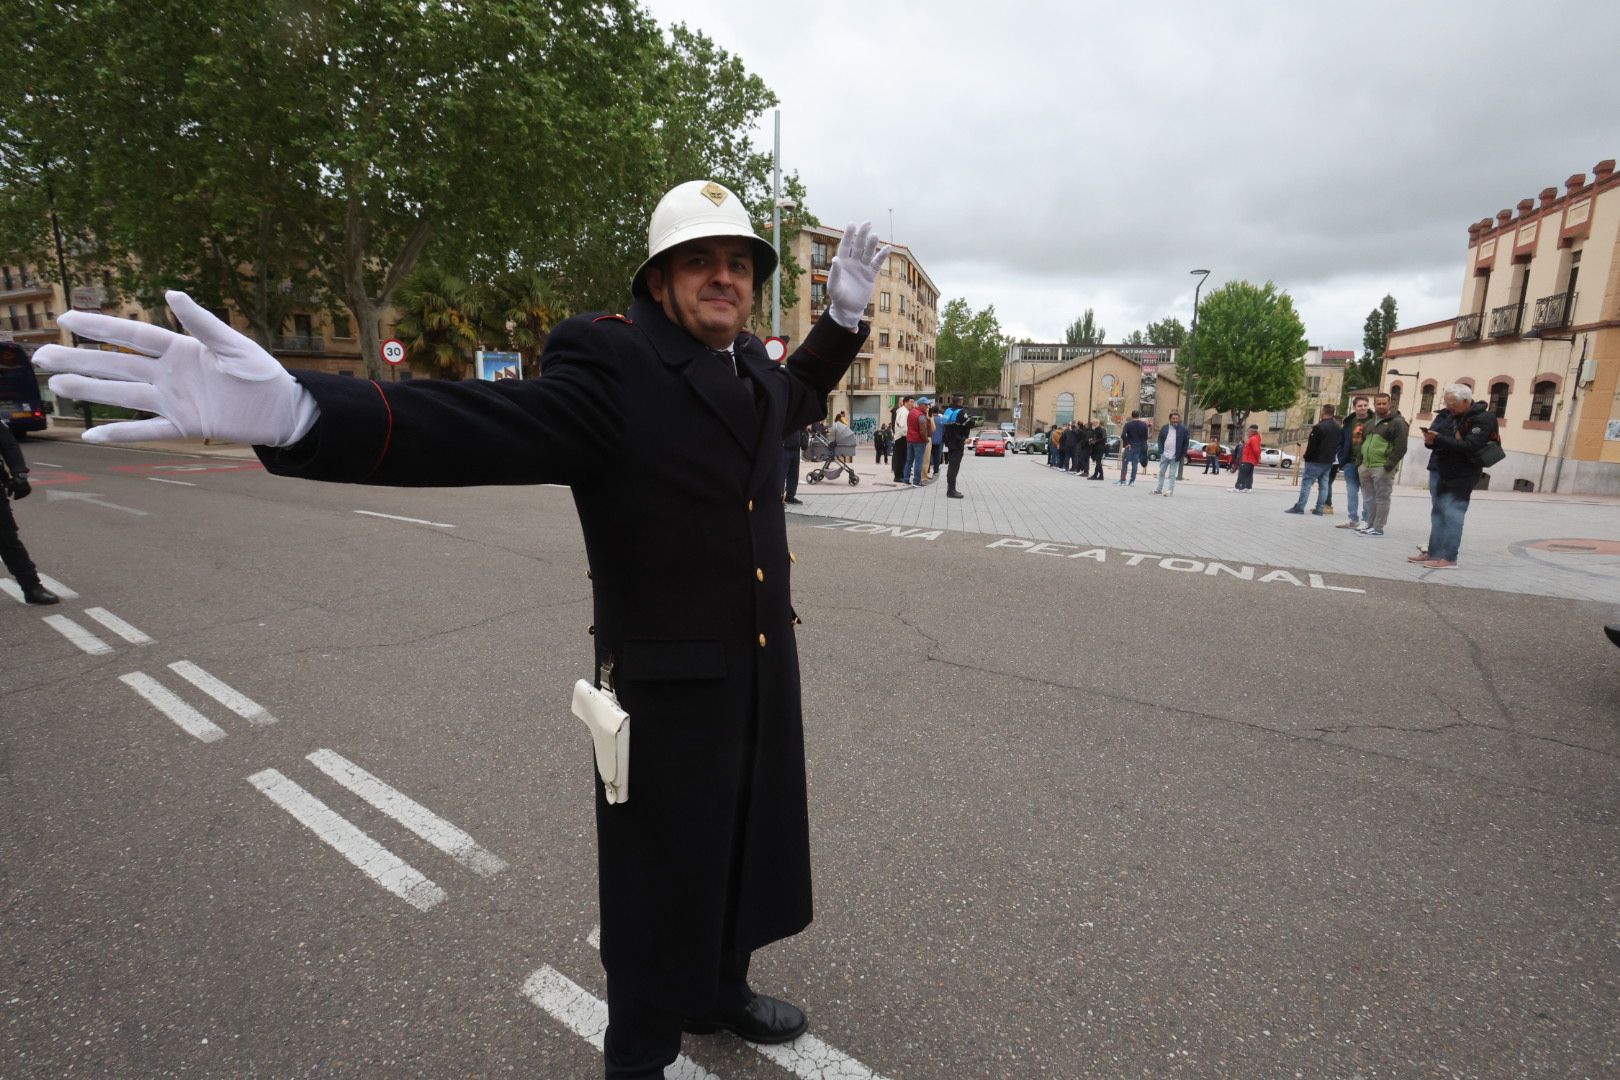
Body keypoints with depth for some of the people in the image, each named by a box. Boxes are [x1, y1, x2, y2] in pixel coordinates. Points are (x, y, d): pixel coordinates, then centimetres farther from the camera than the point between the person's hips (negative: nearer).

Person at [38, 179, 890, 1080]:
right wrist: (300, 411, -44)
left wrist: (844, 316, 21)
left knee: (745, 854, 24)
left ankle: (720, 993, 52)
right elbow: (483, 427, -29)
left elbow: (796, 398, 29)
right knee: (661, 879, 12)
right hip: (671, 684, -7)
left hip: (765, 672, 8)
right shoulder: (613, 362, -16)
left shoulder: (752, 367, 7)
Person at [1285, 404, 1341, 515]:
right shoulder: (1338, 428, 10)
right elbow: (1338, 445, 14)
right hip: (1329, 461, 7)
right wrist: (1332, 456, 18)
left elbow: (1312, 444, -16)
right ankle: (1319, 509, 8)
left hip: (1316, 460, -7)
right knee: (1323, 485, 7)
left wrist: (1307, 457, -6)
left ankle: (1299, 507, -8)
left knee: (1306, 482, -5)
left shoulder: (1319, 427, -15)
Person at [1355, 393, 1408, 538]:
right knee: (1368, 498, 11)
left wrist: (1390, 464, -19)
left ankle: (1378, 528, -1)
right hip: (1366, 467, 7)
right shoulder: (1370, 423, 19)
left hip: (1382, 467, -7)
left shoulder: (1397, 422, -5)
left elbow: (1400, 447, -12)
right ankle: (1370, 525, 18)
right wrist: (1360, 462, 18)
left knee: (1381, 498, -4)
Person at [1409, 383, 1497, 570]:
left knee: (1452, 514, -8)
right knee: (1437, 512, 9)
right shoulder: (1447, 415, 9)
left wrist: (1438, 439, -26)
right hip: (1438, 470, 7)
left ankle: (1449, 558, -5)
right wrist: (1430, 440, -9)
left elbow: (1469, 446, -22)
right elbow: (1435, 433, 14)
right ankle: (1433, 553, 14)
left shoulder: (1483, 418, -10)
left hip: (1461, 475, -7)